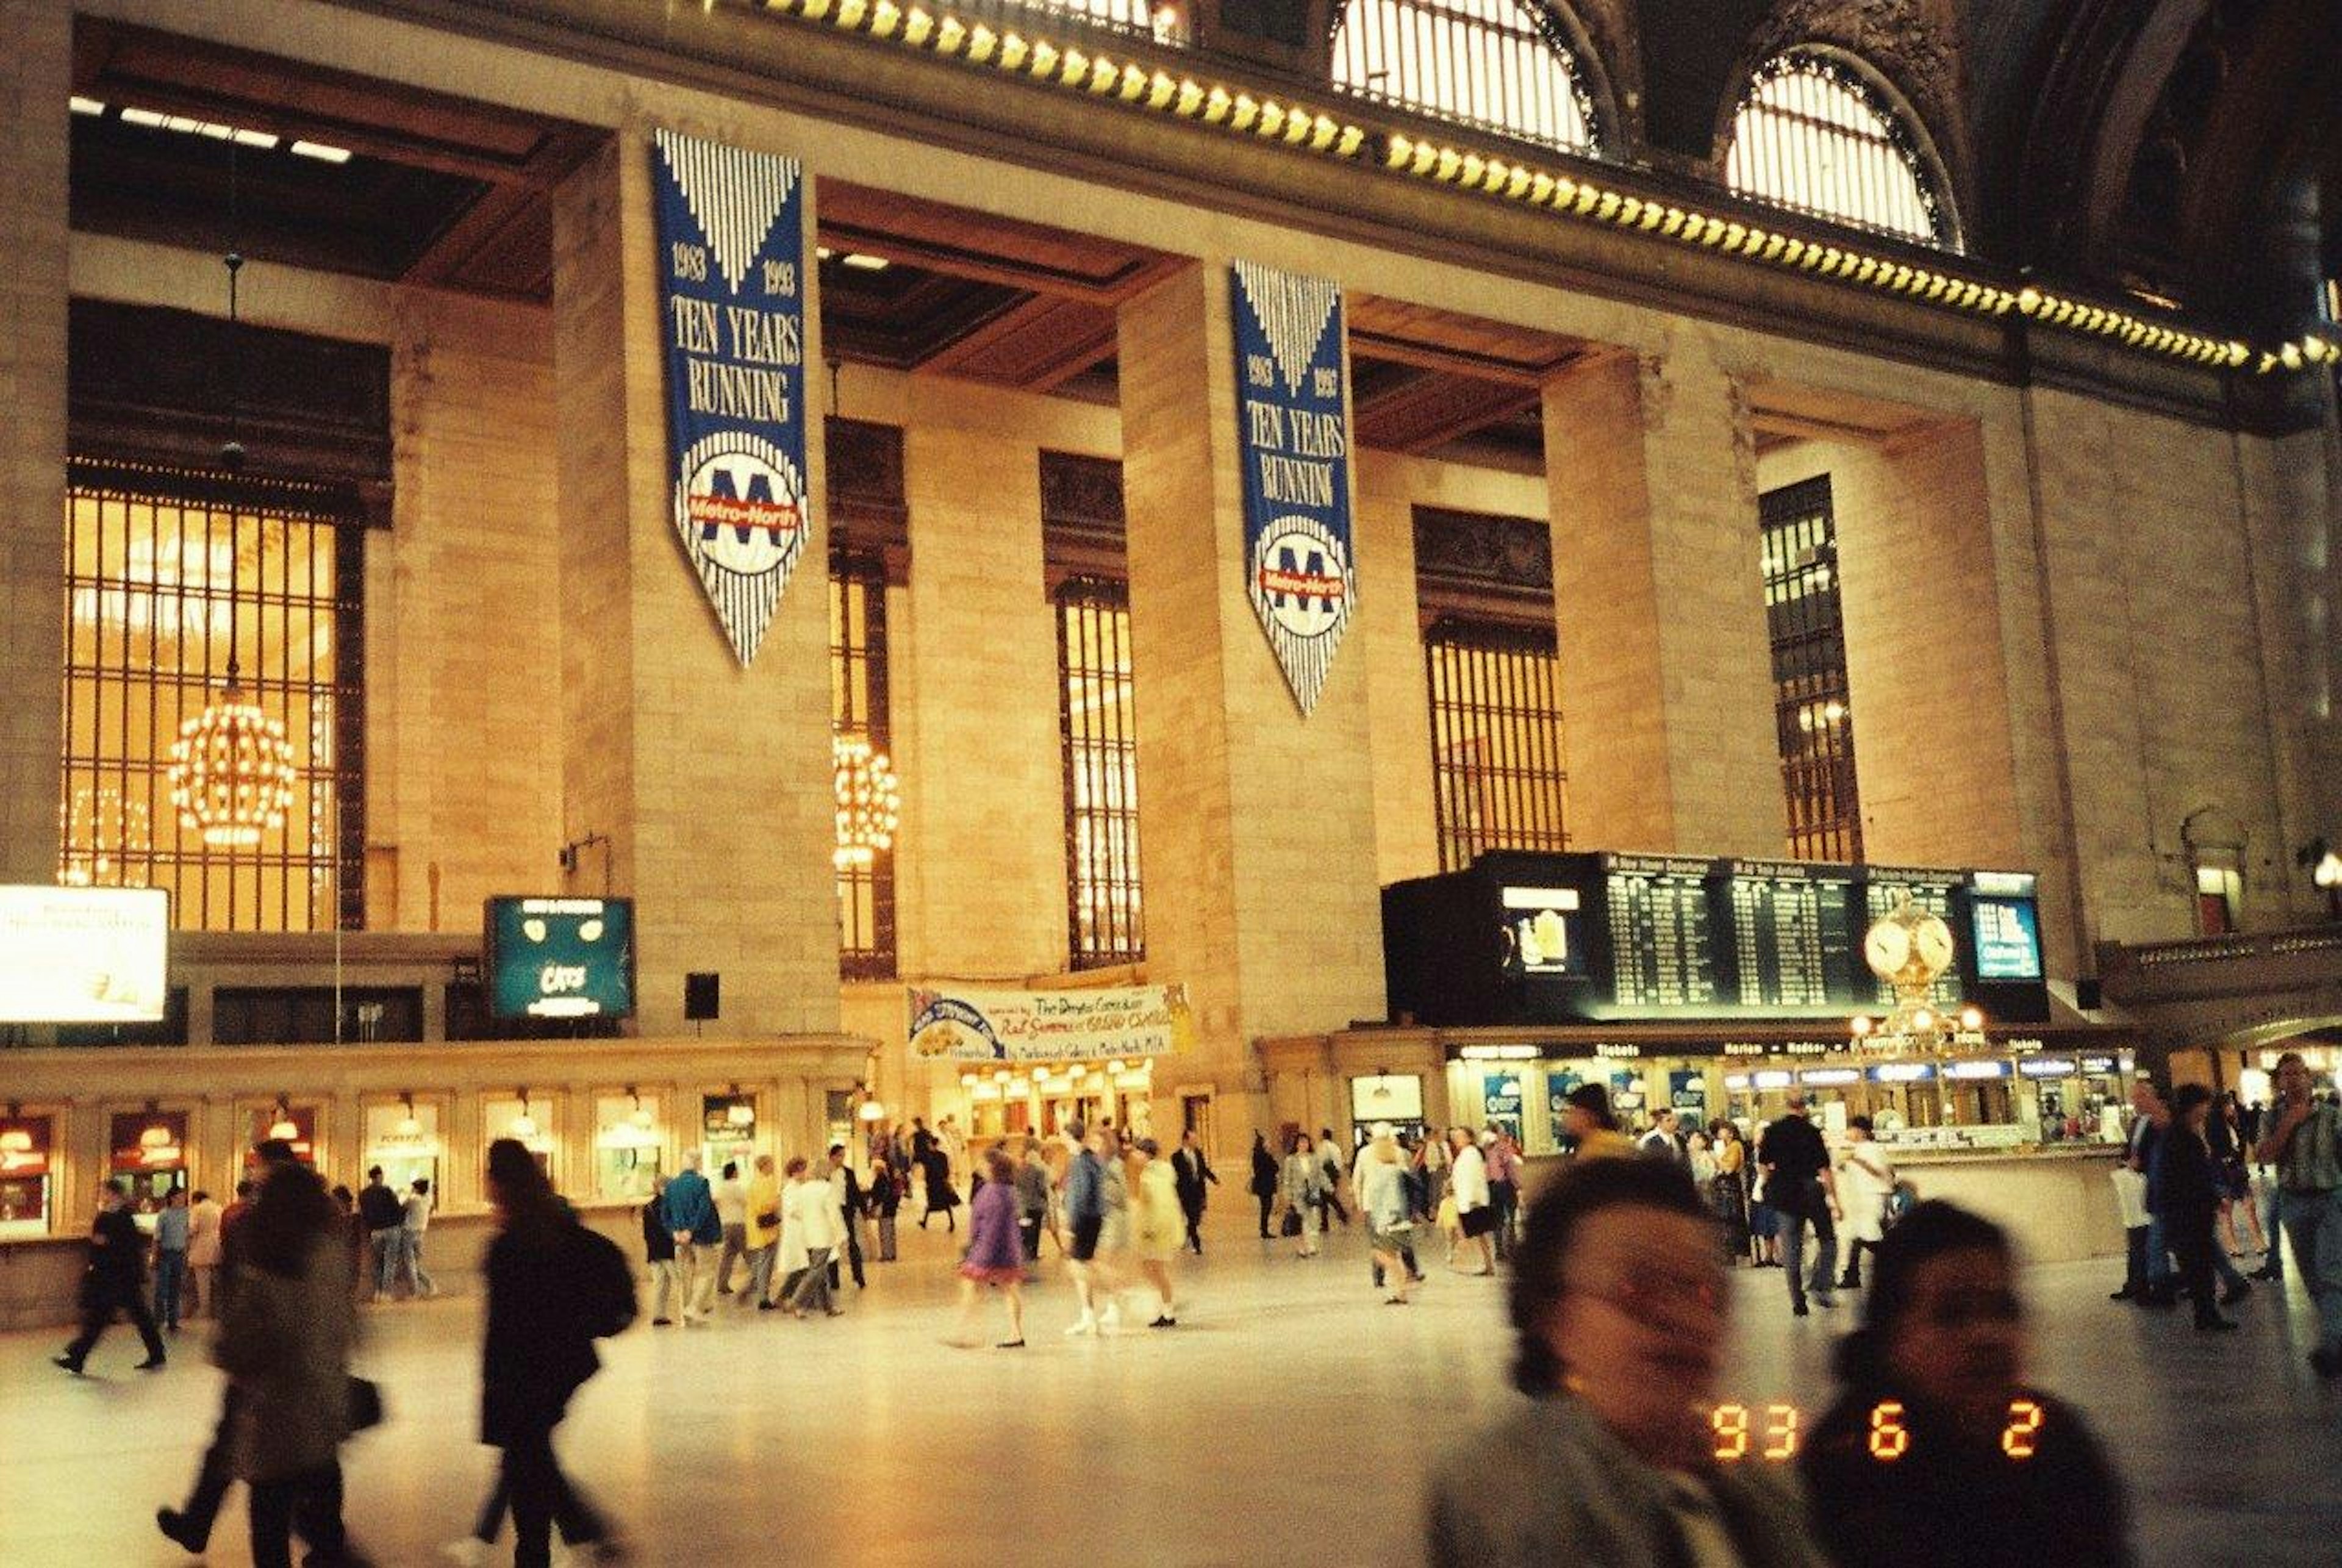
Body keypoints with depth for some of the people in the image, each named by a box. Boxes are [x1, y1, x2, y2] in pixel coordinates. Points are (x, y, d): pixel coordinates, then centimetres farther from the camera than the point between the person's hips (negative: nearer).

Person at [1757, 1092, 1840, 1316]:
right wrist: (1835, 1202, -7)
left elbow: (1762, 1165, 6)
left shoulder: (1772, 1131, 0)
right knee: (1828, 1241, 14)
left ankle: (1797, 1301, 6)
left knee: (1791, 1250, 7)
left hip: (1785, 1196, 3)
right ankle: (1820, 1287, 0)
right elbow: (1825, 1169, -11)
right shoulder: (1811, 1132, -11)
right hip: (1812, 1194, -3)